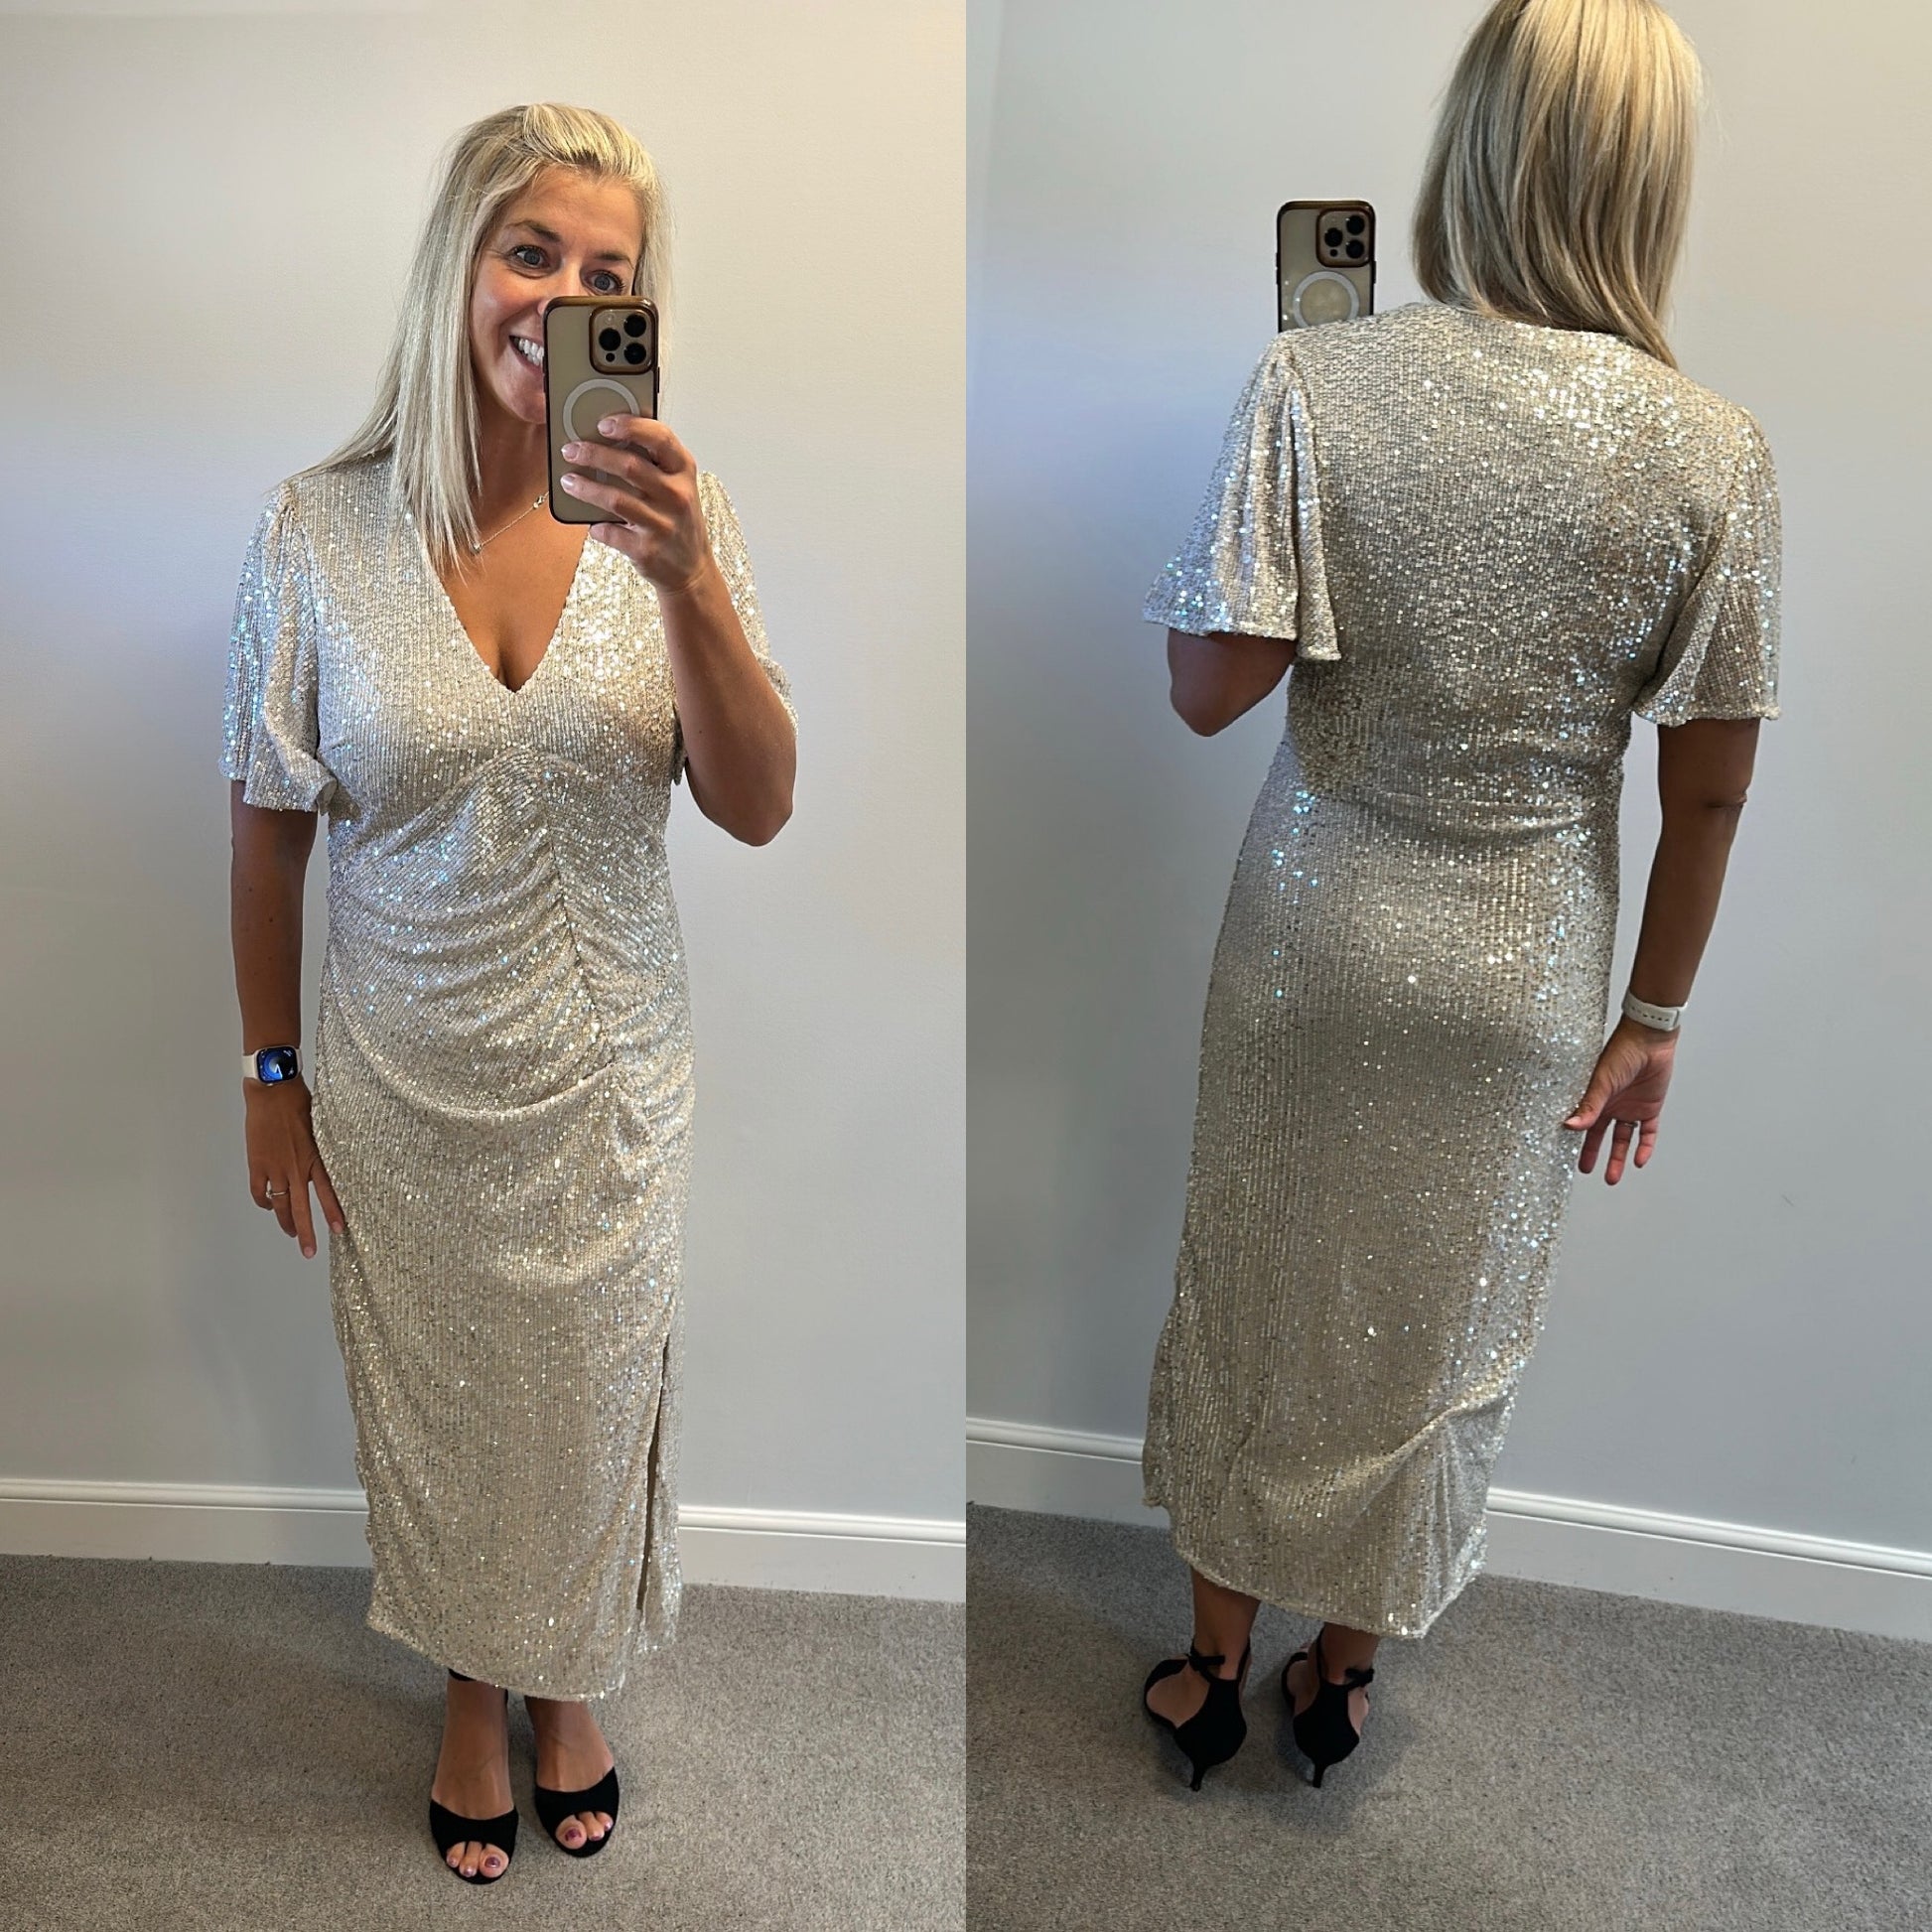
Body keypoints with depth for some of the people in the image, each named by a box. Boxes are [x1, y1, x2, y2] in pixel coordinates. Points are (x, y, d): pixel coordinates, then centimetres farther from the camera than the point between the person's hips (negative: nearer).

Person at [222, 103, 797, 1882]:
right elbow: (271, 834, -2)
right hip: (403, 1084, 0)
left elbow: (759, 811, -16)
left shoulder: (678, 515, -9)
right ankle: (475, 1691, 51)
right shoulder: (319, 532, -11)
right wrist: (271, 1079, 3)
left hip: (608, 1079, 1)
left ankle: (574, 1685, 51)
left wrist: (688, 581, -30)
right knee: (437, 1416, 20)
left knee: (593, 1407, 20)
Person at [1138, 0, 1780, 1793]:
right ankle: (1344, 1666, 42)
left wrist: (1202, 543, 2)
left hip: (1316, 932, 0)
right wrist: (1656, 1013, 5)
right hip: (1525, 969, 1)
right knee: (1443, 1327, 20)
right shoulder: (1715, 450, -11)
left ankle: (1212, 1661, 40)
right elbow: (1708, 784, -6)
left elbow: (1214, 685, -16)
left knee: (1258, 1293, 20)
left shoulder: (1312, 383, -16)